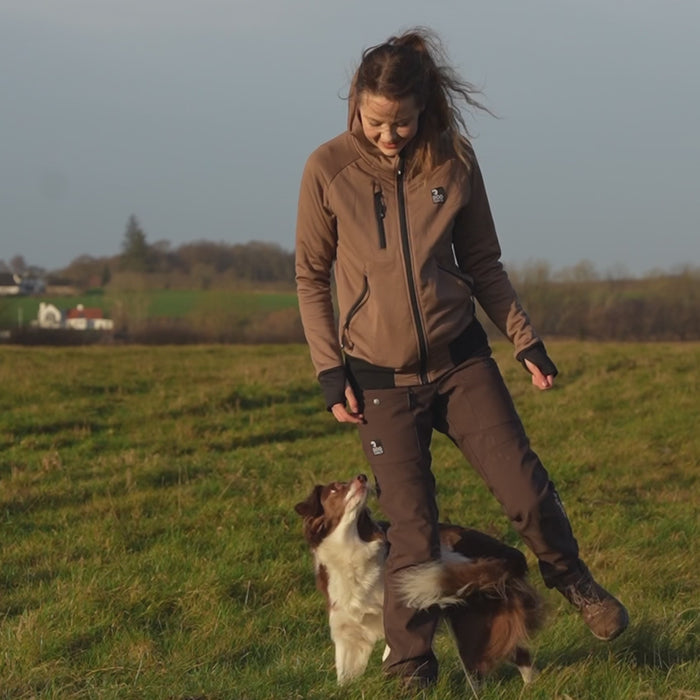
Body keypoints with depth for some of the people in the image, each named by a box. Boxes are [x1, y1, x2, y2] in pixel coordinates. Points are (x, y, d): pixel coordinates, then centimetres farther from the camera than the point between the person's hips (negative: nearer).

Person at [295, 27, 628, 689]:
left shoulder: (454, 162, -2)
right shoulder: (328, 169, -8)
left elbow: (483, 263, 10)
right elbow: (310, 278, 1)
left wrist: (525, 338, 3)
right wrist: (329, 371, -5)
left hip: (460, 360, 2)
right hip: (380, 380, -2)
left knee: (528, 491, -3)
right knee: (413, 533, -4)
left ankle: (571, 578, 28)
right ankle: (410, 670, 13)